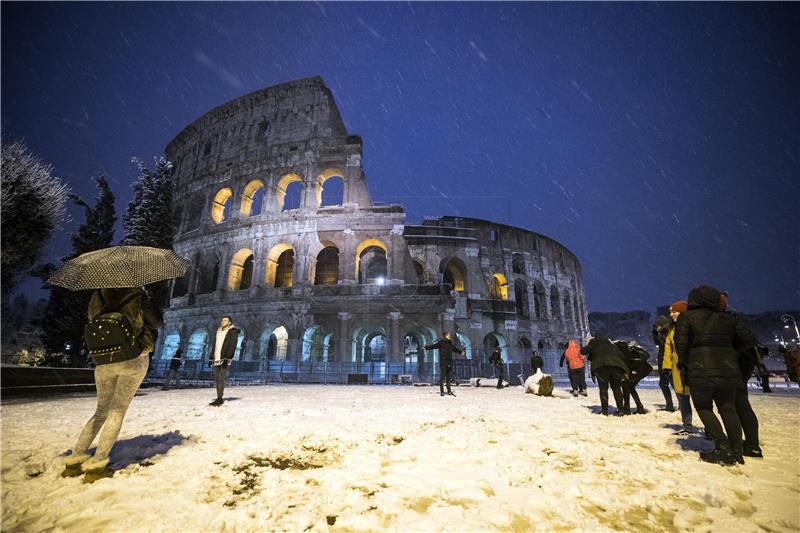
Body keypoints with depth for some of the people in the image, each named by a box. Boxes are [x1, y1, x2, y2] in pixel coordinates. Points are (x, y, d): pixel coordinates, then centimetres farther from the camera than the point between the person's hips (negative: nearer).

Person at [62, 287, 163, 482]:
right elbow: (158, 321, -2)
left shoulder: (96, 298, 4)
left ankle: (75, 459, 17)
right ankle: (97, 464, 2)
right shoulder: (135, 296, -9)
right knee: (117, 411, 3)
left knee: (102, 410, 19)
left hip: (103, 362, 4)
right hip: (133, 360, -4)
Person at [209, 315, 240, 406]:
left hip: (225, 359, -6)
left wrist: (227, 358, -20)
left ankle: (219, 399, -10)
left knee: (221, 378, -13)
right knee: (217, 379, 6)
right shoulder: (218, 332, 18)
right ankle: (219, 399, 12)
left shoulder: (233, 332, -1)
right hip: (217, 359, 6)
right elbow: (214, 346, 22)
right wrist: (211, 358, 15)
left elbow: (232, 346, -10)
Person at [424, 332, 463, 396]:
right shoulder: (441, 343, -6)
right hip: (443, 362, -6)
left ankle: (449, 391, 18)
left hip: (449, 363, 6)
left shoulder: (450, 344, 14)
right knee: (442, 378, -3)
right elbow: (433, 346, -15)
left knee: (449, 378, 11)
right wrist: (426, 347, -27)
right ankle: (441, 392, 4)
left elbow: (455, 348, 31)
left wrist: (460, 351, 42)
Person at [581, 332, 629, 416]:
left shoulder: (594, 342, 20)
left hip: (601, 365, -4)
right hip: (616, 365, 4)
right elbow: (621, 356, 22)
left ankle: (604, 410, -1)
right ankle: (620, 410, 11)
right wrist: (625, 371, 22)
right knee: (616, 388, 14)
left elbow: (583, 351, 10)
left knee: (603, 388, 2)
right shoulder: (611, 344, 31)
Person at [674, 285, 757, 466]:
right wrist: (730, 353, 23)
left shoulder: (686, 317, -2)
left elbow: (681, 344, -8)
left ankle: (723, 450, 1)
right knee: (728, 409, 15)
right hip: (728, 369, 5)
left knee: (704, 408, 8)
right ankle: (736, 453, 15)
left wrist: (683, 363, 5)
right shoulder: (728, 318, 12)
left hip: (700, 371, -5)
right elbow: (748, 341, 12)